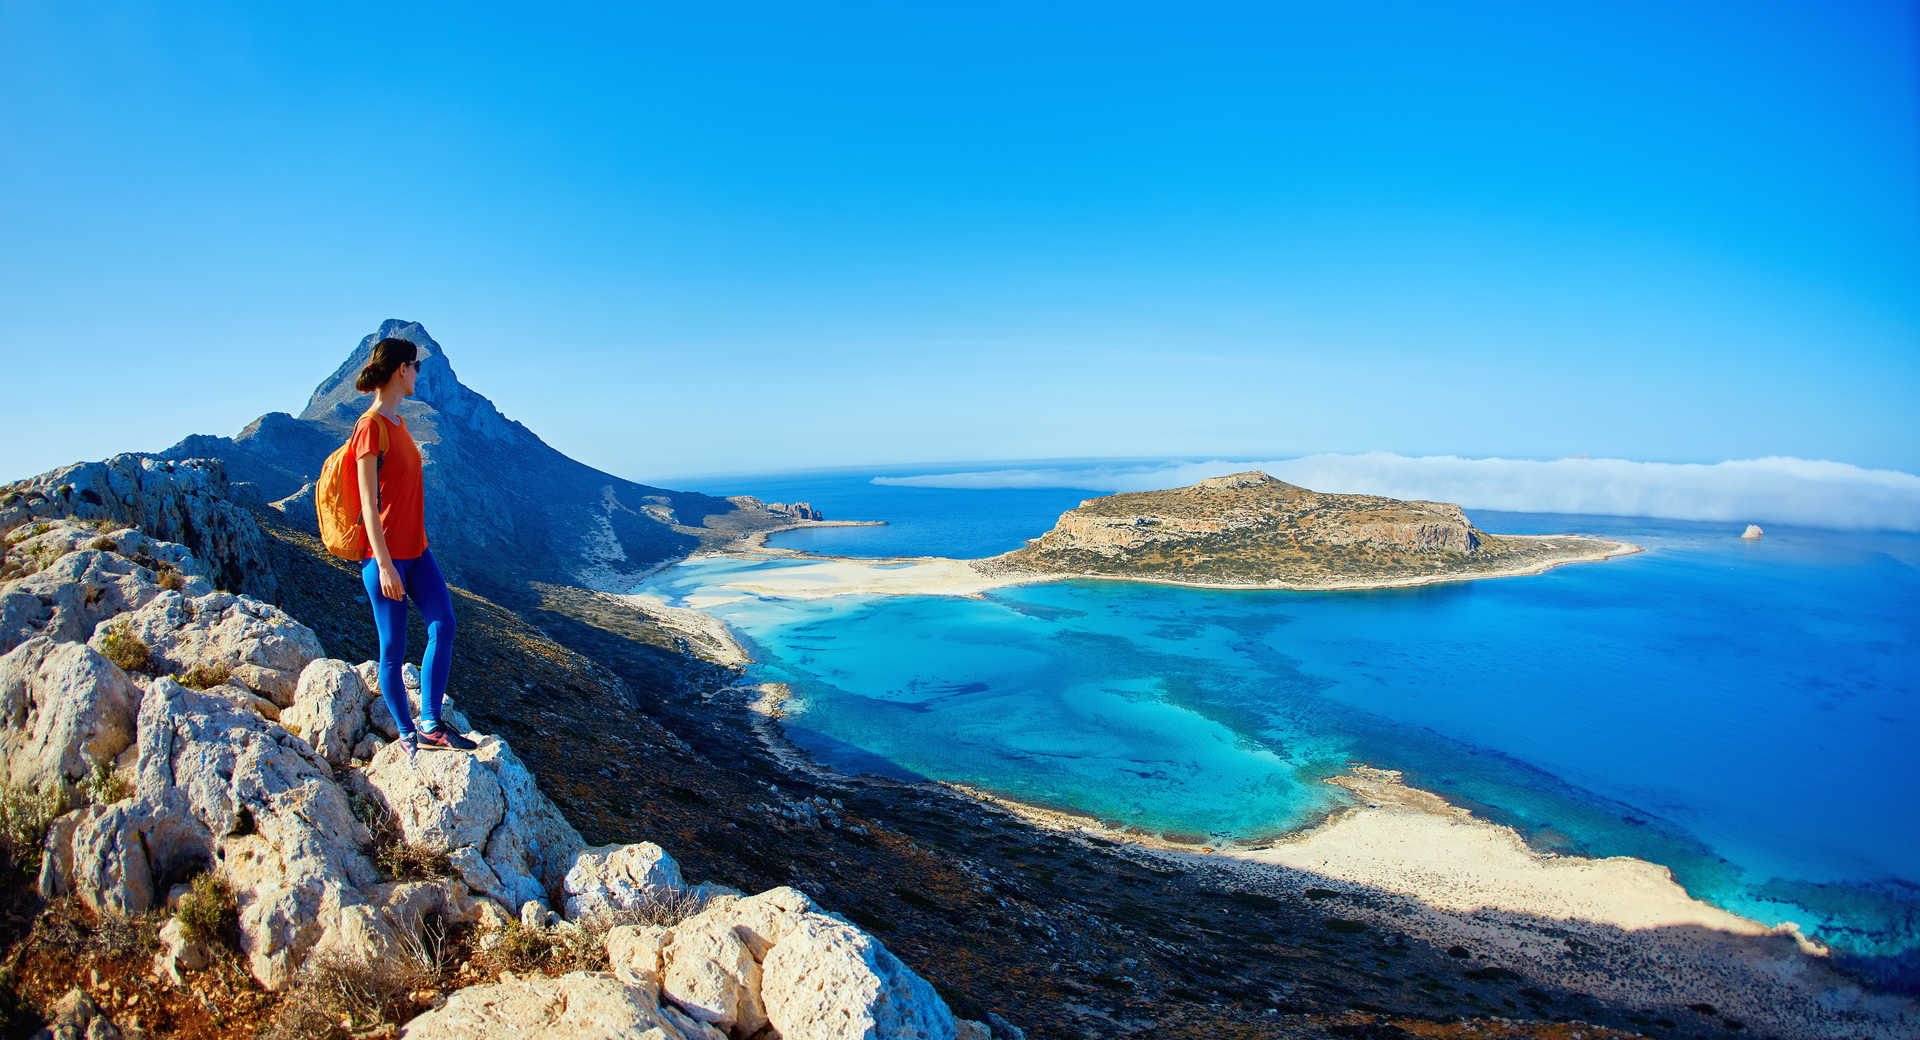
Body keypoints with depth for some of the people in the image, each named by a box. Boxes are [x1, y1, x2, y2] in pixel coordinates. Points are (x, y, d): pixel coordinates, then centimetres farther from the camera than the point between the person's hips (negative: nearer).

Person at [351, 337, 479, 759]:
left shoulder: (397, 423, 12)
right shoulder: (370, 427, -15)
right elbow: (368, 503, -17)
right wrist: (384, 565, -19)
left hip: (414, 549, 8)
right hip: (384, 553, -8)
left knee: (443, 626, 0)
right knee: (394, 649, 3)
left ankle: (430, 725, 7)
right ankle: (407, 735, 16)